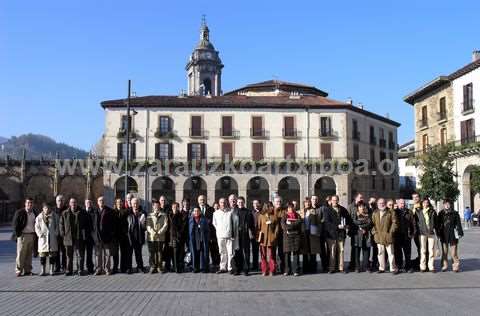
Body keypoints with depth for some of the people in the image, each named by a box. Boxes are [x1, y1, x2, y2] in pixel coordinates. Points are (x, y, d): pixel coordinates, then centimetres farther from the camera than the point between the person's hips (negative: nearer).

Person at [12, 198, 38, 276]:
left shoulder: (34, 213, 11)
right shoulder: (19, 212, -4)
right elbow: (15, 224, -4)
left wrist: (35, 235, 9)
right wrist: (18, 234, -9)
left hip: (32, 236, 5)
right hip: (22, 235, -5)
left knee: (29, 254, 8)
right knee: (21, 254, -4)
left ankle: (27, 270, 14)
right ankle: (18, 271, 3)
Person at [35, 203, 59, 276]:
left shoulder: (54, 216, 5)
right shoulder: (39, 217, 4)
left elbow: (58, 225, 8)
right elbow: (37, 227, 3)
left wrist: (56, 233, -3)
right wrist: (40, 234, -9)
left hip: (52, 238, 0)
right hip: (43, 238, 0)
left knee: (52, 254, 2)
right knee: (42, 254, 0)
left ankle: (52, 270, 10)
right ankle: (43, 270, 8)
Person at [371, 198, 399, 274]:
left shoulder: (390, 212, 0)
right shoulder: (375, 213, 12)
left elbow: (394, 222, -3)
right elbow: (372, 223, 13)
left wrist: (391, 231, -11)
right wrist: (374, 231, 2)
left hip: (388, 236, -4)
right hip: (378, 236, 4)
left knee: (390, 253, -1)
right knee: (380, 252, 9)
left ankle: (393, 268, 5)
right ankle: (381, 268, 16)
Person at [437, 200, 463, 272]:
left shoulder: (455, 213, 3)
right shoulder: (441, 214, 7)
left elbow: (458, 224, 4)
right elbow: (438, 224, 11)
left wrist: (459, 233, -2)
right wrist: (438, 234, 7)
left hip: (453, 235, -2)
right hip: (444, 235, 2)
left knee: (454, 252, -3)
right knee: (444, 251, 7)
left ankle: (456, 266, 5)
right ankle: (444, 265, 15)